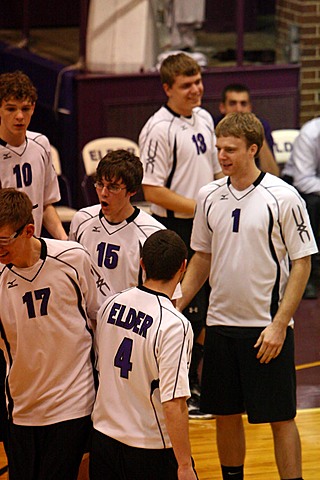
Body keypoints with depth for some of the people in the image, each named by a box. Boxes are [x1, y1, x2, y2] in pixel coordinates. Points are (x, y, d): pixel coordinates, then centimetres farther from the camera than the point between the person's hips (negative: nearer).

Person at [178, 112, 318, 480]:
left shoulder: (283, 198, -9)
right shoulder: (209, 197, 5)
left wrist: (279, 325, -14)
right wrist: (175, 306, 6)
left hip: (267, 328, -5)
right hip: (221, 323, 5)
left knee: (280, 417, -1)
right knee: (225, 414, 10)